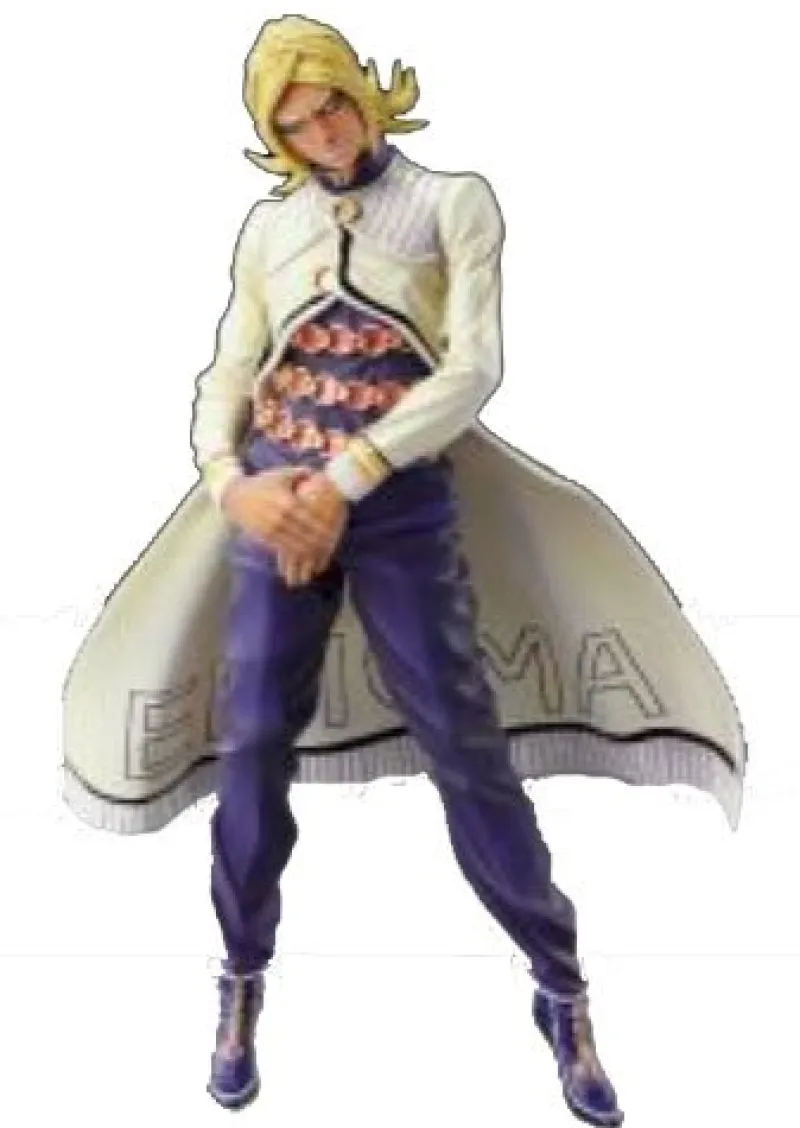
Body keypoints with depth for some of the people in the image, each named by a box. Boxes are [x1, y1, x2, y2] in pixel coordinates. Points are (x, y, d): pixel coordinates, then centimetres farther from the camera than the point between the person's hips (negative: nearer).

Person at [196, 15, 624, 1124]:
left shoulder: (453, 201, 2)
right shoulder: (268, 225, 13)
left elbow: (475, 369, -10)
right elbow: (227, 374, 11)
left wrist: (345, 476, -17)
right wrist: (229, 480, -10)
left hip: (401, 502, -3)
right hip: (276, 500, 3)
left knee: (465, 744, -1)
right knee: (251, 740, 3)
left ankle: (562, 989, 16)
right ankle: (244, 978, 23)